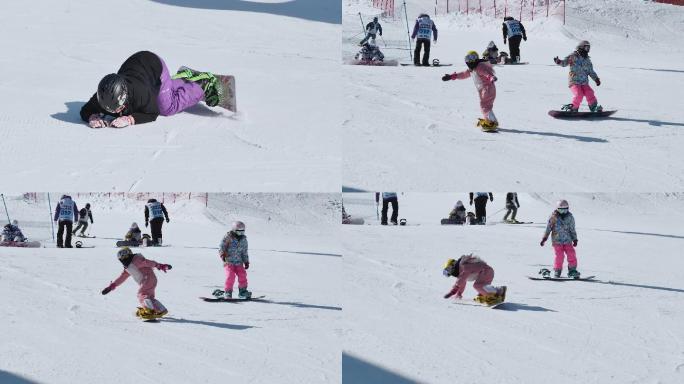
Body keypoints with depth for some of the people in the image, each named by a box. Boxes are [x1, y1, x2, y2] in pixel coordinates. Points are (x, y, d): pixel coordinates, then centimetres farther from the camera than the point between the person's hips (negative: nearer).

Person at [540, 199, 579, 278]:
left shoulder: (569, 217, 4)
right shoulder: (553, 217, -4)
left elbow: (572, 230, 13)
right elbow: (548, 229, 2)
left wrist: (575, 239, 12)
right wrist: (544, 239, -1)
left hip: (568, 241, 3)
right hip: (557, 241, -3)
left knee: (571, 255, -4)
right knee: (559, 256, -12)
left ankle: (572, 271, 9)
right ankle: (557, 271, 2)